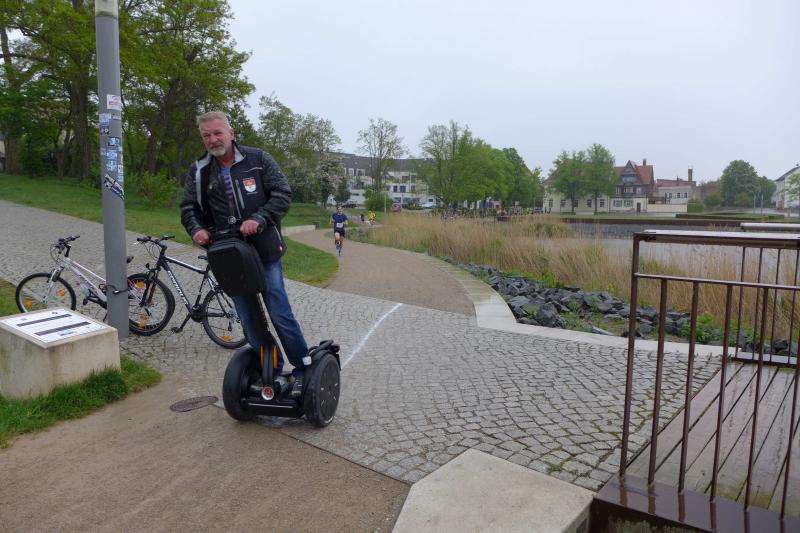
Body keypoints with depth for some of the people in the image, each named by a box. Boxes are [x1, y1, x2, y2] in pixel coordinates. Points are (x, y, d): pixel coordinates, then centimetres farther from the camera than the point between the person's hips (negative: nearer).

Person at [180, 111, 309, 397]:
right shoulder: (198, 171, 6)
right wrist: (197, 229, -11)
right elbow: (188, 208, 10)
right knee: (248, 319, 9)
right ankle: (271, 372, 23)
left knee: (279, 313, -3)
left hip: (265, 251, -4)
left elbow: (283, 193, -6)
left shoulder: (257, 159, -2)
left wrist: (258, 220, -20)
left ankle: (303, 367, 12)